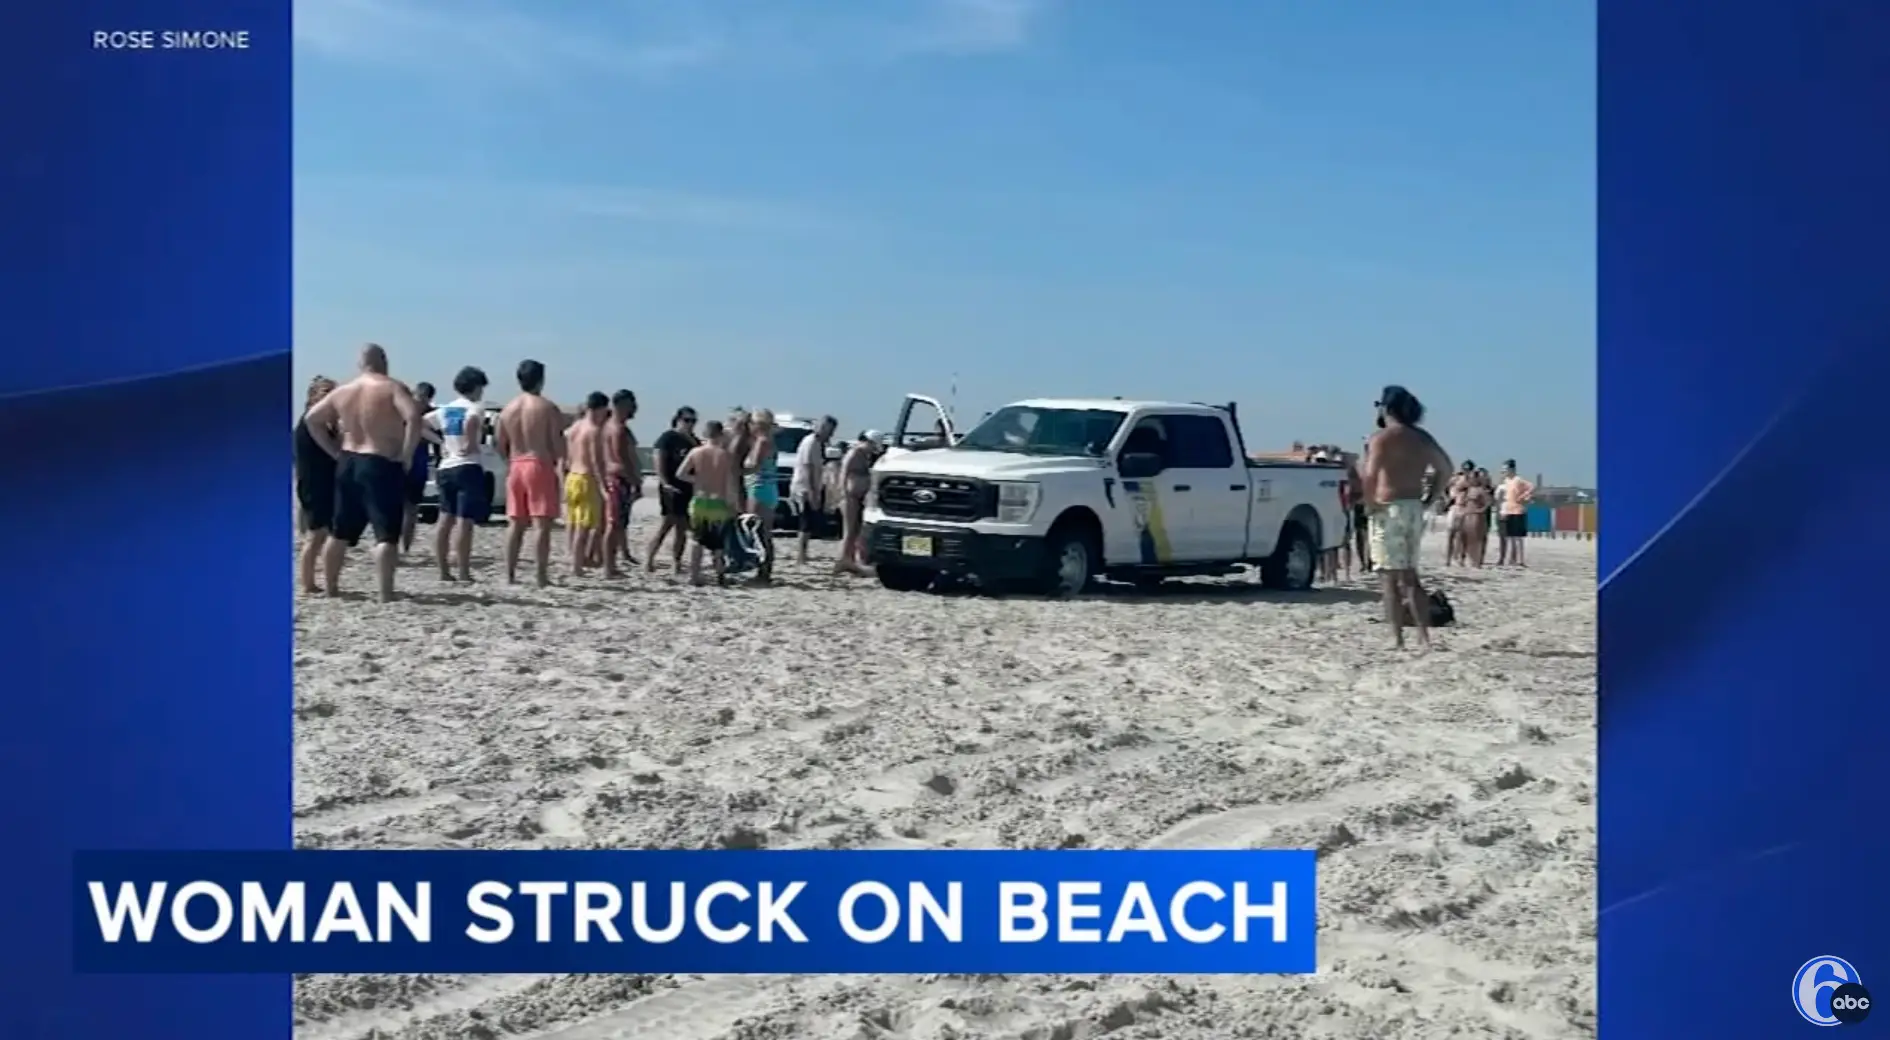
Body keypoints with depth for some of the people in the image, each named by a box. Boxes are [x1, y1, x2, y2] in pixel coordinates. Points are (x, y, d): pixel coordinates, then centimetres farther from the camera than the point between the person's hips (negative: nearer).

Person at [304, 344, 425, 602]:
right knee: (386, 535, -7)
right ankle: (386, 595, -15)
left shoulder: (343, 391, 9)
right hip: (382, 466, -6)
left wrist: (335, 451, 12)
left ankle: (330, 587, 26)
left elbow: (312, 418, 14)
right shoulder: (392, 388, -9)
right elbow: (413, 417, -25)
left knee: (340, 533, 17)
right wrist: (406, 455, -17)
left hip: (348, 464, 6)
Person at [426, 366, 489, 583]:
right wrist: (470, 444, -16)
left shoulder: (444, 410, 14)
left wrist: (439, 442, 12)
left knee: (446, 520, 9)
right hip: (468, 468, -7)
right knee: (465, 521, -9)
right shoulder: (475, 408, -7)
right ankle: (464, 573, -11)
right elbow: (471, 421, -30)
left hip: (446, 468, 7)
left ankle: (445, 572, 12)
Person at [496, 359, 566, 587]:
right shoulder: (548, 408, -6)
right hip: (540, 466, -5)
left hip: (515, 467, 5)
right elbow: (558, 443, -10)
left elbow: (501, 445, 10)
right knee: (541, 524, -6)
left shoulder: (507, 409, 8)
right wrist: (560, 463, 7)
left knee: (516, 524, 11)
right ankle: (542, 577, -9)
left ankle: (510, 575, 10)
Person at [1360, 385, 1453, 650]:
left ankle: (1397, 638, -4)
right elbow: (1446, 468, 20)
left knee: (1391, 577, -2)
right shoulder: (1423, 438, 13)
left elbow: (1371, 475, -23)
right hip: (1415, 509, 7)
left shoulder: (1382, 437, -9)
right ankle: (1424, 635, 11)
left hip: (1389, 509, -7)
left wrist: (1369, 501, -10)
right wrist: (1430, 495, 19)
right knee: (1409, 576, 15)